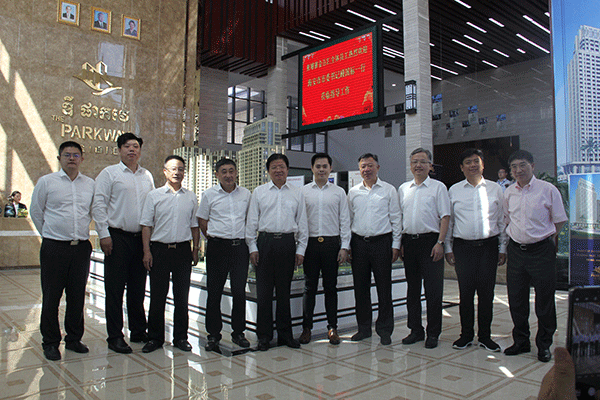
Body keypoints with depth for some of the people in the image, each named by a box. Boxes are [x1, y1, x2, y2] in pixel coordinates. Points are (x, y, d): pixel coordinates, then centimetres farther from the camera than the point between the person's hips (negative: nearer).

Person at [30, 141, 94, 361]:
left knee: (78, 296, 9)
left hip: (81, 247, 3)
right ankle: (50, 342, 18)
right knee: (51, 297, 4)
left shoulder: (90, 184, 8)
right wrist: (49, 234, 12)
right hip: (54, 247, -2)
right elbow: (36, 212, 8)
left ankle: (74, 339, 23)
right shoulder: (46, 181, 1)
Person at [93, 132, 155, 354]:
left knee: (138, 288, 12)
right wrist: (104, 234, -11)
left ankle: (139, 332, 23)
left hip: (141, 238, 4)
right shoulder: (109, 173, 1)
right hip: (117, 237, -4)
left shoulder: (147, 176, 14)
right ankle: (115, 337, 11)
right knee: (115, 289, 1)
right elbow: (99, 205, -5)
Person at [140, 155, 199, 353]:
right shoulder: (154, 196, 5)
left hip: (183, 249, 1)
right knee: (157, 296, 4)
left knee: (182, 296, 7)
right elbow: (146, 225, 2)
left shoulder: (191, 197, 10)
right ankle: (154, 338, 17)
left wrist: (195, 250, 8)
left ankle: (181, 337, 18)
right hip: (159, 249, -1)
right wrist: (147, 251, -5)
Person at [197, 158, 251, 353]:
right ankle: (213, 335, 17)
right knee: (214, 292, 4)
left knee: (240, 291, 2)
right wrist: (212, 238, 2)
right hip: (217, 247, -1)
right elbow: (202, 220, 9)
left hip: (240, 246, 1)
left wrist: (247, 239, 11)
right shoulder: (209, 194, 4)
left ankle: (238, 332, 18)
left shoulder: (245, 194, 9)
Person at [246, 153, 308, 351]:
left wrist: (300, 249, 4)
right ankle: (264, 335, 14)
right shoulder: (259, 192, 8)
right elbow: (251, 221, 7)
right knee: (263, 290, 2)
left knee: (284, 290, 8)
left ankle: (285, 334, 19)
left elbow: (302, 224, 10)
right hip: (265, 242, 0)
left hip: (288, 242, 1)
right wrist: (253, 247, 0)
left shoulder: (297, 194, 10)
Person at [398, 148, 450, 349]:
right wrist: (399, 243, 7)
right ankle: (416, 330, 22)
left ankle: (433, 333, 11)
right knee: (412, 289, 10)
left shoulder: (438, 187, 1)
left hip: (430, 241, -4)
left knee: (433, 290, -1)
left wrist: (440, 243, -13)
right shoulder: (403, 189, 14)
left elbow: (445, 217, -3)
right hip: (409, 241, 4)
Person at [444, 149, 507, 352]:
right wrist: (448, 248, 5)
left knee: (487, 292, 4)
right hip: (463, 247, 0)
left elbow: (502, 220, 10)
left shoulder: (495, 189, 8)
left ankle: (485, 336, 18)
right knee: (465, 291, 4)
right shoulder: (454, 190, 7)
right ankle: (466, 335, 17)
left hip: (488, 246, 1)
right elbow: (448, 221, 9)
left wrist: (503, 248, 7)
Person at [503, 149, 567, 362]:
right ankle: (521, 341, 26)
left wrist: (546, 240, 2)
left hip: (541, 249, -4)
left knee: (544, 300, 4)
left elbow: (559, 221, 2)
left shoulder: (548, 190, -5)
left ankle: (544, 345, 21)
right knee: (516, 299, 10)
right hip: (516, 249, 4)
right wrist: (516, 237, 11)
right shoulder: (509, 193, 7)